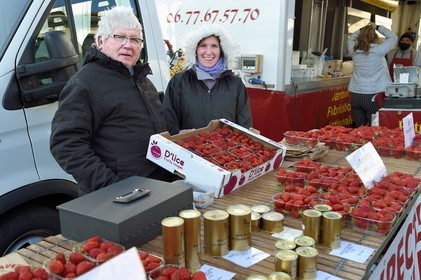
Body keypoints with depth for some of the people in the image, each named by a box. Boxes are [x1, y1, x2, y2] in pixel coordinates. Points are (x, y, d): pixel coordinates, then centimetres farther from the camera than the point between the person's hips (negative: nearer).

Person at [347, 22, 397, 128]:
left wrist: (362, 30, 18)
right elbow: (393, 37, 10)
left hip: (355, 95, 4)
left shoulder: (354, 51, 5)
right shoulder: (378, 51, -5)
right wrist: (377, 27, 14)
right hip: (373, 95, -4)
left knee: (358, 128, 8)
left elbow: (351, 39, 27)